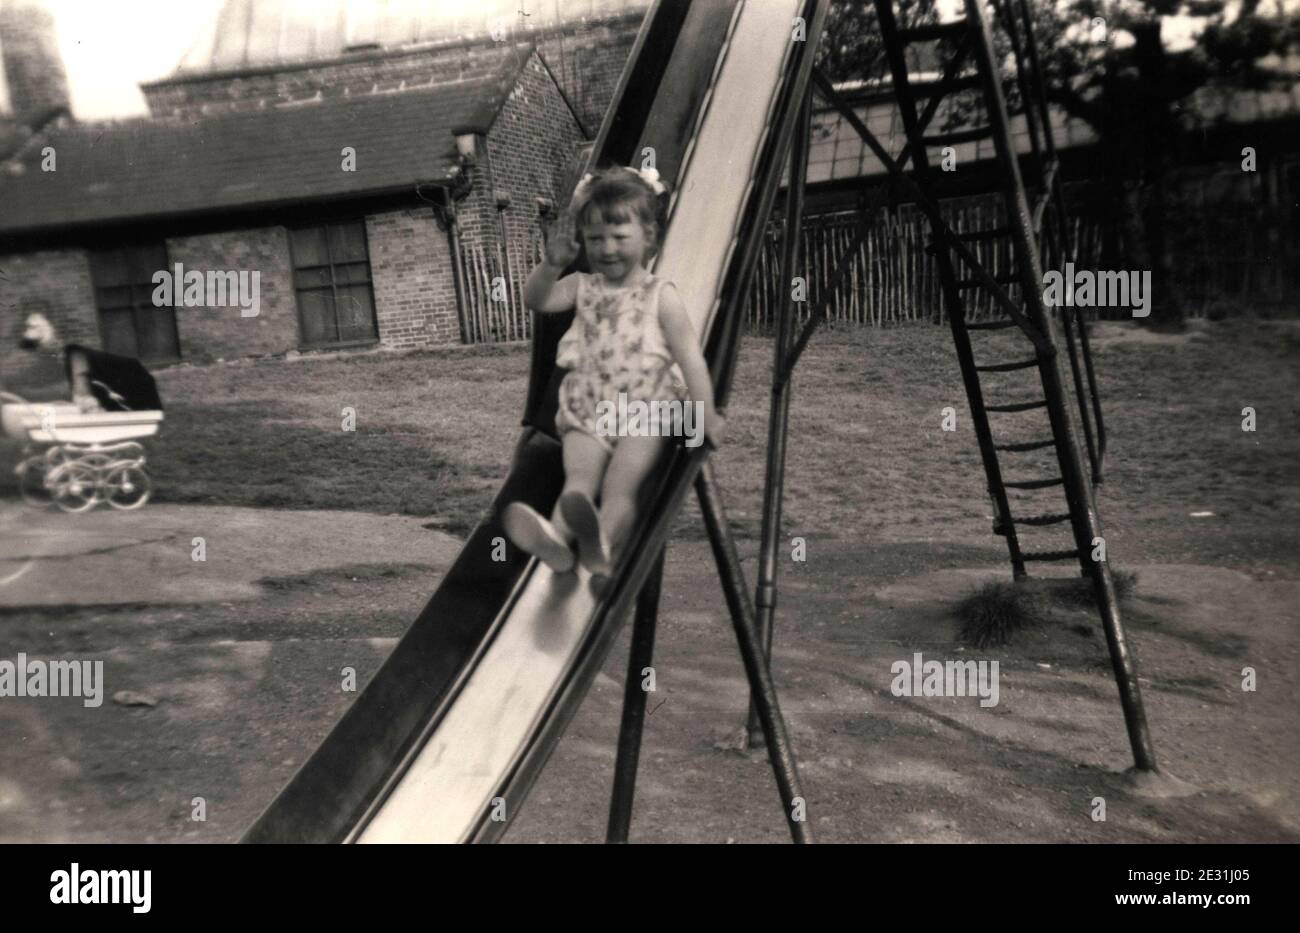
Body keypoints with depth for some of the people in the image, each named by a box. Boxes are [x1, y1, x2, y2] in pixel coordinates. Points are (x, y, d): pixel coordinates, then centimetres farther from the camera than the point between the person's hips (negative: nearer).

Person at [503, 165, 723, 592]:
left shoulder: (660, 295, 6)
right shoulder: (583, 286, 17)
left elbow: (690, 356, -1)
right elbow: (537, 299, 3)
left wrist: (705, 412, -10)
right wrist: (553, 263, -15)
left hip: (645, 411, -3)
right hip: (586, 412, 3)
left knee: (620, 485, -27)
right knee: (579, 475, -24)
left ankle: (604, 545, -53)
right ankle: (558, 534, -50)